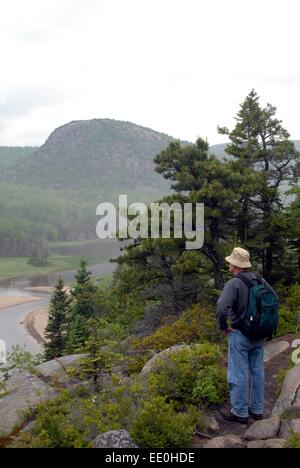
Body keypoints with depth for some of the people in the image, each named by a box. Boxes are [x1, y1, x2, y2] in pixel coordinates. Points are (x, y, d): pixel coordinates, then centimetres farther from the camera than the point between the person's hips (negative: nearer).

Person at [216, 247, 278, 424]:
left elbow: (222, 308, -31)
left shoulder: (234, 284, -21)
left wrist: (223, 326, -14)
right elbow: (275, 299, 9)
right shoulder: (260, 281, 0)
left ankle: (240, 413, 16)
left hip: (239, 335, -7)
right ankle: (257, 409, 29)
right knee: (257, 372, 17)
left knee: (239, 374, 5)